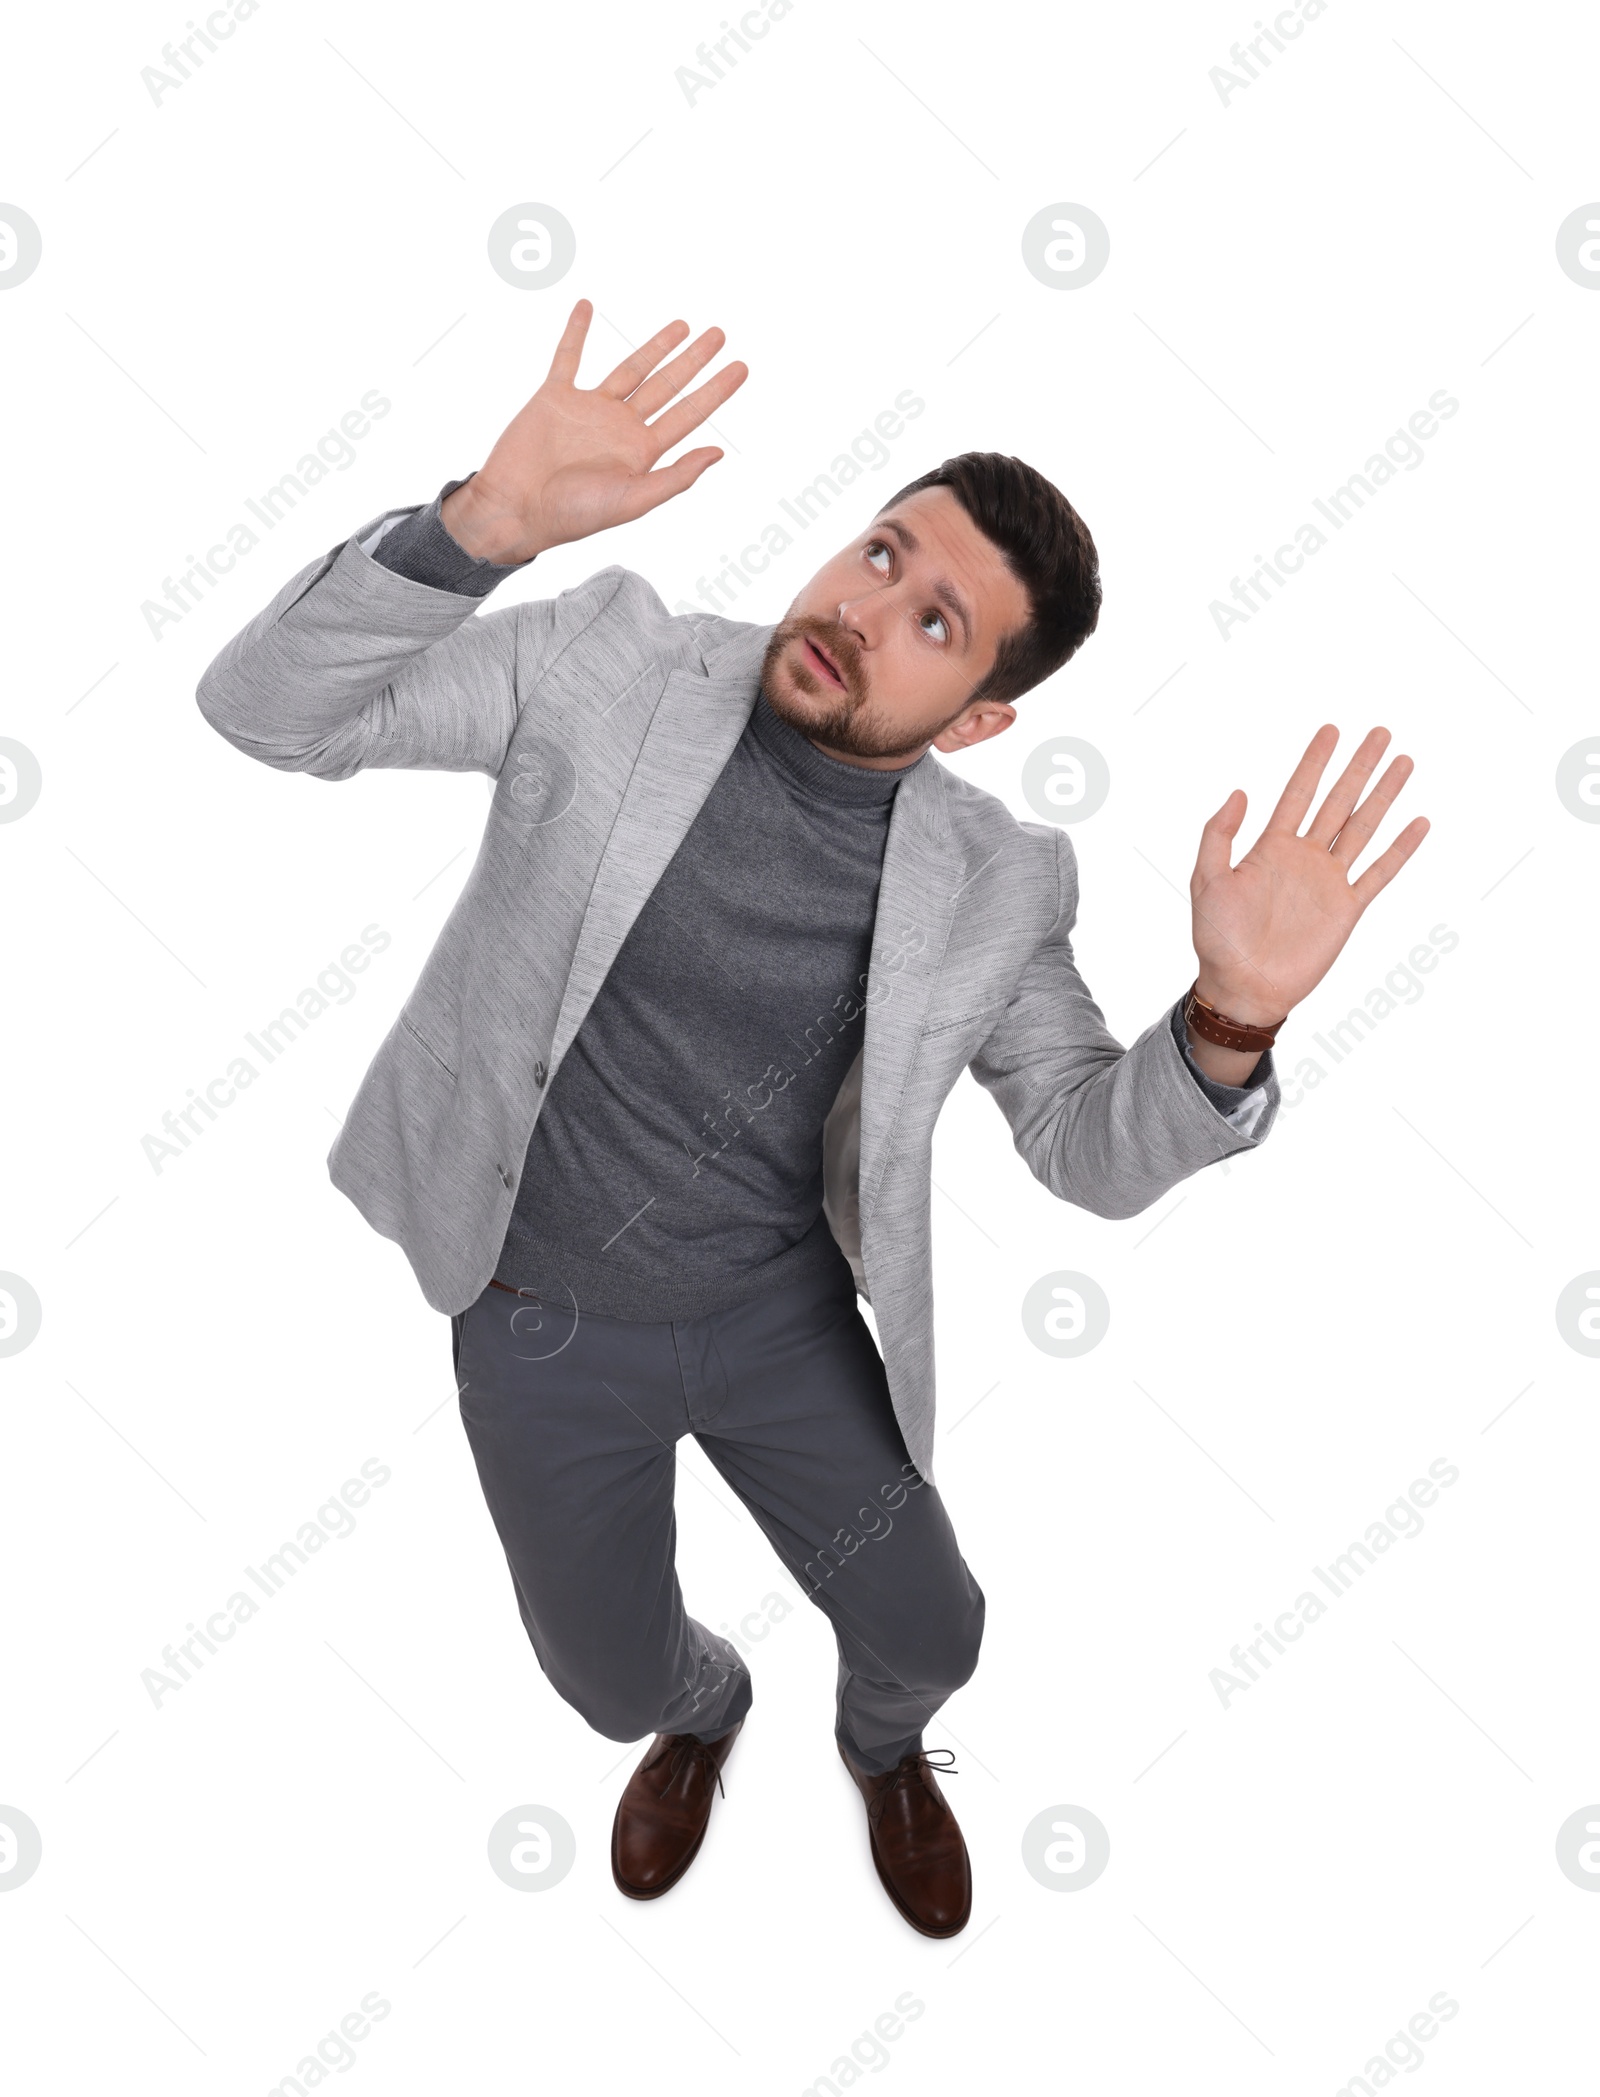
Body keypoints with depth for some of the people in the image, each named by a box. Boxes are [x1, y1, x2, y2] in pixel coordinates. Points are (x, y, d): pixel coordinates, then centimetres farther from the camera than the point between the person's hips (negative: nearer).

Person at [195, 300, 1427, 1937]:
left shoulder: (995, 882, -12)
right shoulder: (611, 665, -17)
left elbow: (1093, 1149, -8)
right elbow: (268, 710, -20)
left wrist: (1230, 1018, -31)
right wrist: (486, 523, -38)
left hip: (783, 1315, 1)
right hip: (539, 1319, 0)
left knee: (928, 1629, 14)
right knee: (613, 1678, 17)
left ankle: (882, 1745, 56)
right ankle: (701, 1715, 59)